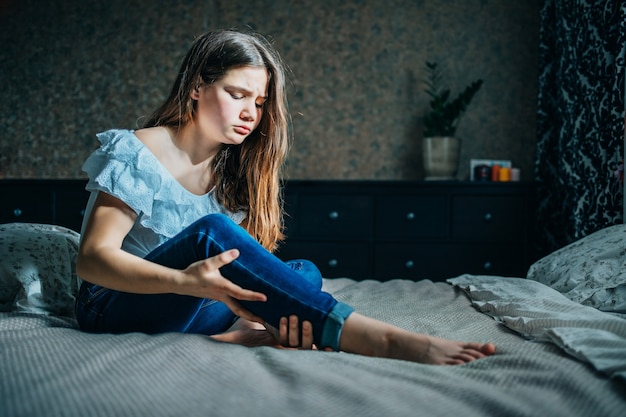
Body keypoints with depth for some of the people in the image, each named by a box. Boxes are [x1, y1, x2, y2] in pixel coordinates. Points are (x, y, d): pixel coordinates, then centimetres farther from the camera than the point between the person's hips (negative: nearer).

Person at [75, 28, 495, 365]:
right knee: (211, 232, -32)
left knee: (304, 272, -12)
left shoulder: (234, 174, 5)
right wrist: (186, 282, -36)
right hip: (114, 308, -6)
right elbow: (93, 258, -19)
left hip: (188, 311, 6)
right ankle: (381, 339, -41)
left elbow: (244, 274, -6)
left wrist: (283, 318, -29)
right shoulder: (137, 154, -11)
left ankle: (238, 336, -44)